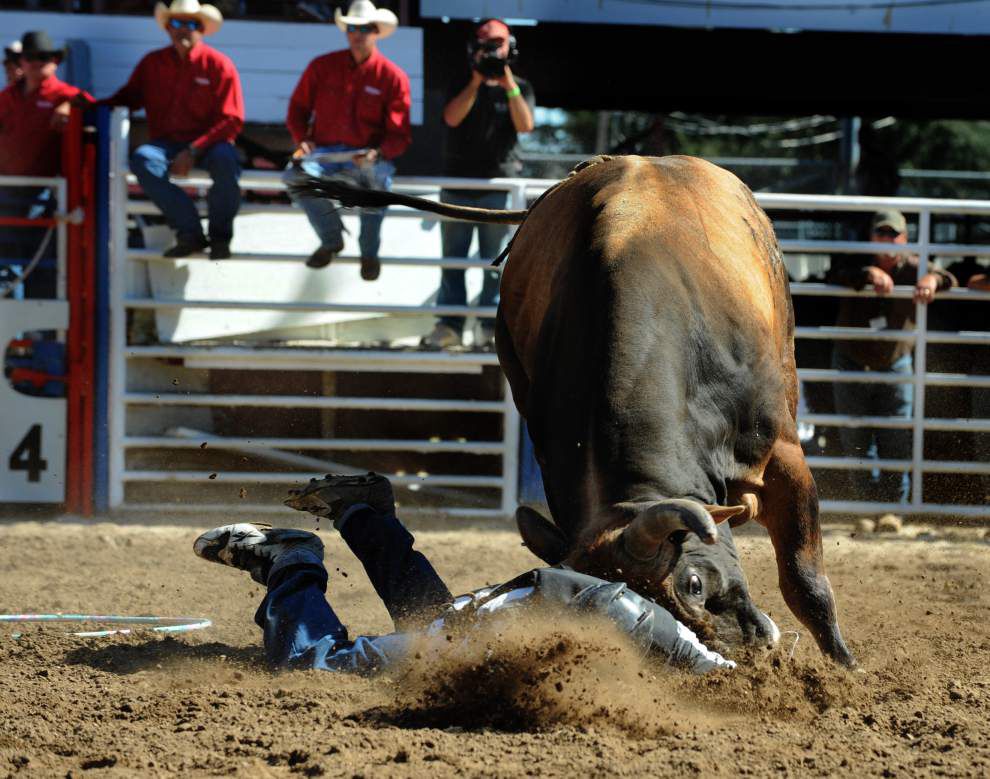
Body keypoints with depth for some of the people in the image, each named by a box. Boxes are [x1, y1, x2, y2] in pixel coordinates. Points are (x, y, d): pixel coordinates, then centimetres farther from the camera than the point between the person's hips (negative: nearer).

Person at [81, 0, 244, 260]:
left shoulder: (219, 65, -1)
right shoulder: (152, 63, 10)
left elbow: (232, 121, -6)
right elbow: (127, 98, 12)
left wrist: (193, 151, -18)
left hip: (207, 144, -2)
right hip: (167, 145, 2)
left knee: (225, 160, -37)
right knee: (142, 159, -32)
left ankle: (220, 236, -14)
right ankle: (190, 233, -25)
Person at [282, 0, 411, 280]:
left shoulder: (393, 76, 0)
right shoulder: (322, 67, 6)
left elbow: (399, 134, -2)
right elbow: (298, 108, 15)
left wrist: (378, 154, -22)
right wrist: (301, 139, -5)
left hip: (367, 155, -2)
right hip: (324, 151, 2)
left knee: (379, 176, -39)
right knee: (295, 174, -31)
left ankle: (369, 250, -16)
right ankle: (331, 238, -4)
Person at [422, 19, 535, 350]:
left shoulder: (519, 88, 8)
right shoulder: (461, 86, 11)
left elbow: (525, 125, -10)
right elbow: (452, 118, -8)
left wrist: (508, 83, -16)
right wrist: (477, 81, -16)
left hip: (498, 188, -2)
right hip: (457, 187, 2)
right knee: (452, 260, 2)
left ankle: (491, 326, 0)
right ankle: (449, 325, 4)